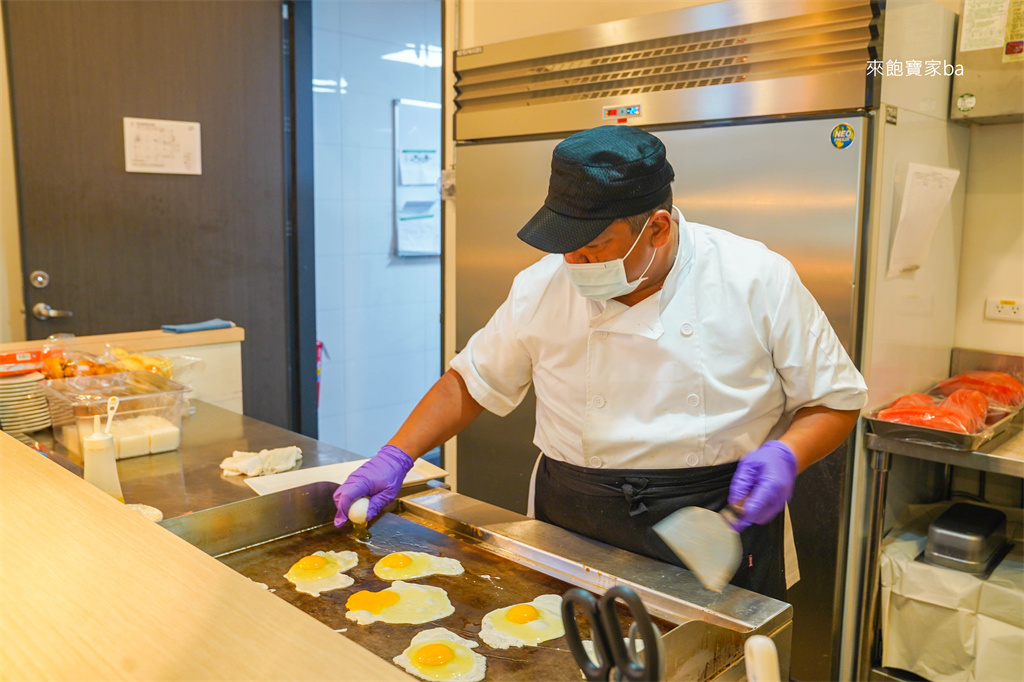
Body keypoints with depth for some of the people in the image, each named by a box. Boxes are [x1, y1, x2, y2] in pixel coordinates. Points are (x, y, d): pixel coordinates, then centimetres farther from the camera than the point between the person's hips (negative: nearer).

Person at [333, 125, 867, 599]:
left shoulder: (758, 280, -13)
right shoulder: (541, 289, -7)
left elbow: (836, 399, -3)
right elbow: (471, 383, 5)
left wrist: (787, 455, -22)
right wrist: (396, 457, -3)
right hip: (573, 540, 2)